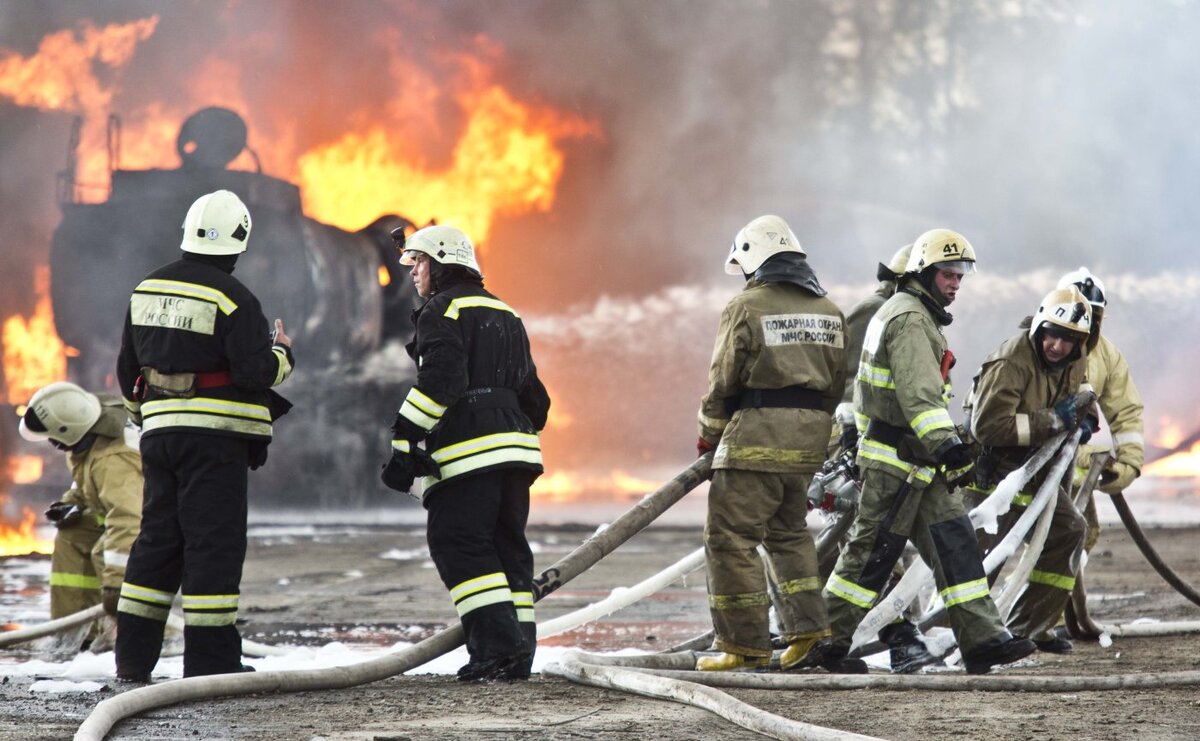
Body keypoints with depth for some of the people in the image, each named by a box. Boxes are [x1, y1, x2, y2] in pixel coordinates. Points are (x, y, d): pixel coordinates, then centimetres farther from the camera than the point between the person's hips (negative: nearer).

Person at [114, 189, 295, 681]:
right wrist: (282, 353, 5)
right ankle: (208, 660, -4)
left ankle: (131, 659, 12)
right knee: (215, 542, -3)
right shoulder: (232, 299, -12)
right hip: (214, 437, -7)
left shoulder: (147, 290, 10)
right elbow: (255, 371, -16)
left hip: (159, 432, 7)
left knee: (158, 538, 12)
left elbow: (127, 368, 16)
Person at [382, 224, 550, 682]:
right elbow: (532, 393, 25)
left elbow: (439, 382, -17)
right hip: (515, 448, 9)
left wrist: (405, 443, -18)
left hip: (468, 453, -9)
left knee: (458, 546, -8)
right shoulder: (505, 316, 24)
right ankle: (518, 655, 8)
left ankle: (499, 643, -18)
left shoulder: (443, 311, -4)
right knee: (507, 547, 10)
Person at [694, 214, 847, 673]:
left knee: (732, 538, -1)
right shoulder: (828, 311, 12)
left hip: (756, 435, -7)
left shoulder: (747, 307, -9)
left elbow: (723, 381, -6)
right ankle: (808, 629, 12)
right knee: (788, 533, 22)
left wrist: (709, 435, 9)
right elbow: (836, 382, 13)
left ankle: (746, 644, -3)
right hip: (810, 439, 7)